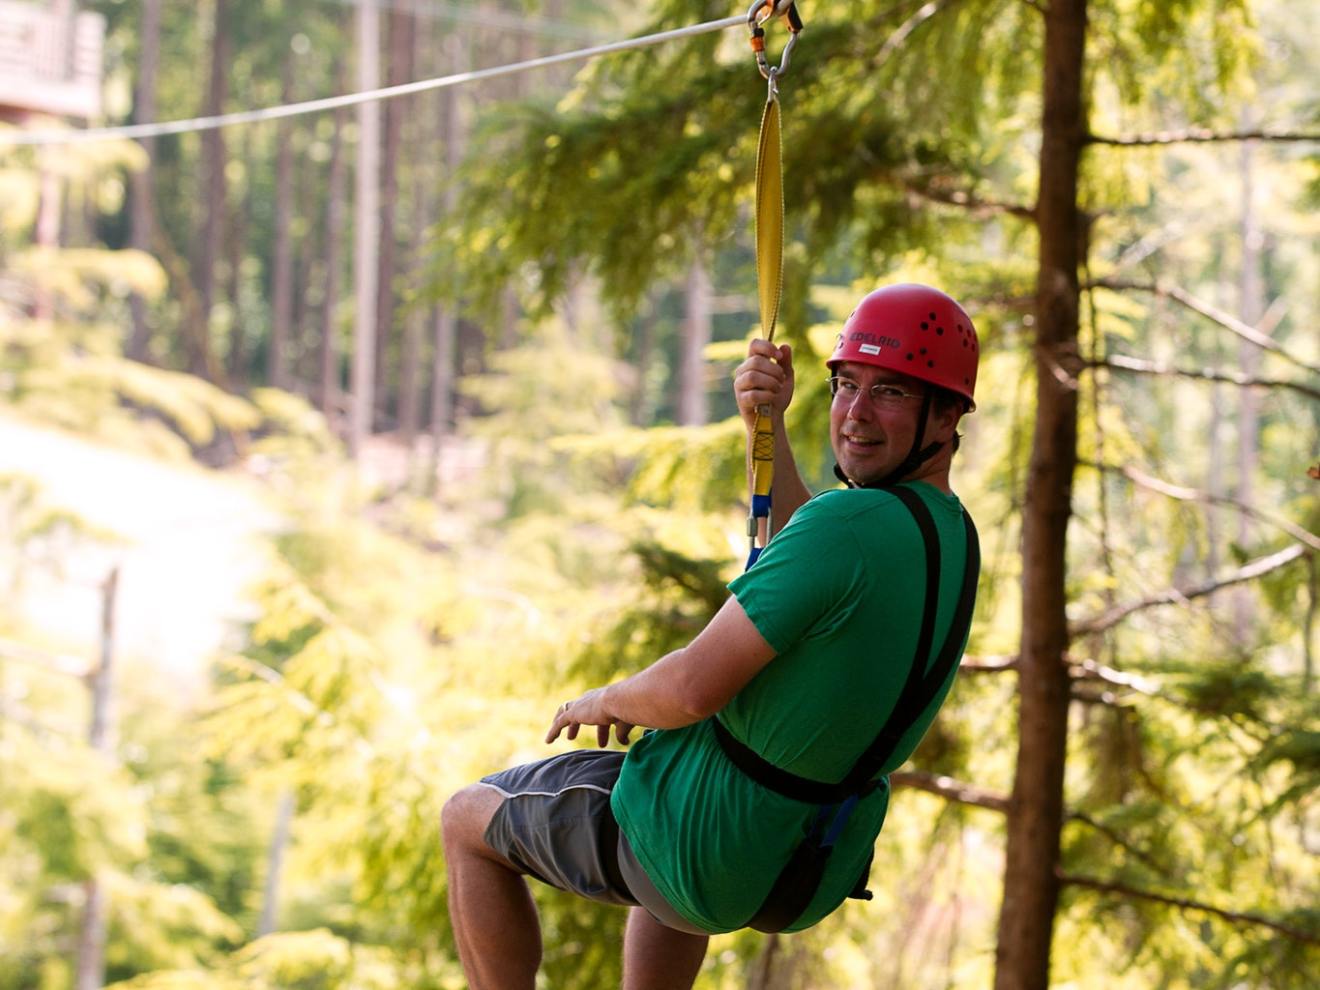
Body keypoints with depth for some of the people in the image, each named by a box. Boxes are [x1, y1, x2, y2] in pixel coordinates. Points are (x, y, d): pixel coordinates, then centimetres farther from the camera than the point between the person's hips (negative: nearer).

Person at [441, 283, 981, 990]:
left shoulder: (851, 525, -30)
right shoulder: (953, 535, -1)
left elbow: (694, 688, -29)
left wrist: (602, 703, -8)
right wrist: (768, 427, 7)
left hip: (708, 839, -8)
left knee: (466, 818, 16)